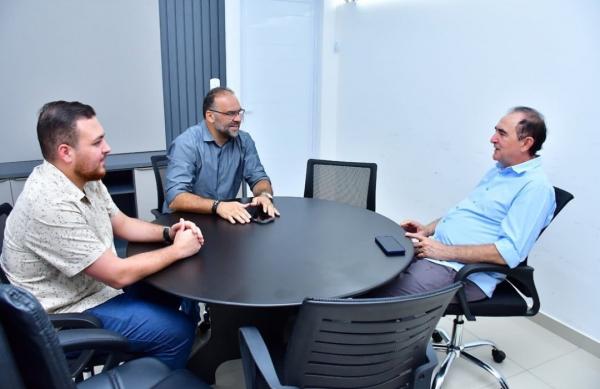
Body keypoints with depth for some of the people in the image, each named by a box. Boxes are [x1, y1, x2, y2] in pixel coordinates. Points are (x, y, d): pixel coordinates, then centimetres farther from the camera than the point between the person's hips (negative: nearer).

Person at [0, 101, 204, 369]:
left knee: (168, 292, 17)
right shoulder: (52, 205, -32)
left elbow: (122, 224, 9)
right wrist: (177, 250, -16)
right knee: (180, 330, -11)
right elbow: (119, 274, -28)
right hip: (69, 313, -9)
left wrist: (168, 233, -8)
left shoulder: (85, 178, -3)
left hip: (97, 285, 9)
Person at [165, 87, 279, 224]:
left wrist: (265, 195, -20)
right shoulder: (186, 143, -15)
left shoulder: (244, 141, 1)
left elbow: (259, 179, 3)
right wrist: (217, 206, -38)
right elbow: (175, 198, -24)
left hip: (227, 219, 3)